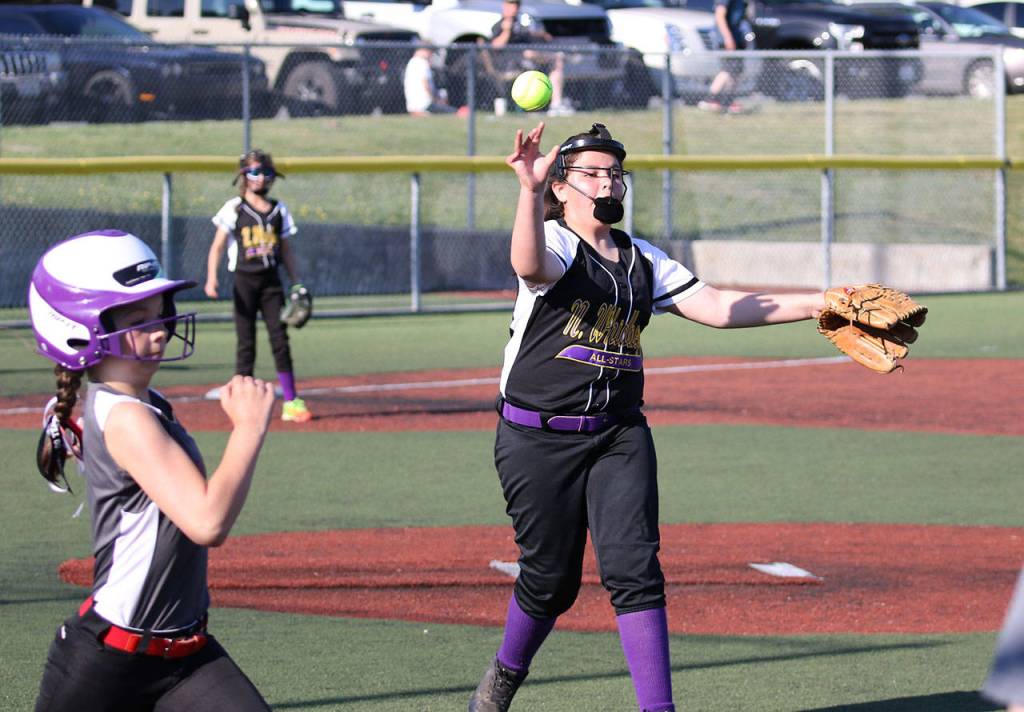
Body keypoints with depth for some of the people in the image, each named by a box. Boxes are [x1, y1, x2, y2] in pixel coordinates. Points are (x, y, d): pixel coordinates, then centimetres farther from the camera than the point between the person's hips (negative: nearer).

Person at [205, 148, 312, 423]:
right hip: (244, 281, -3)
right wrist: (211, 278, -16)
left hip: (271, 281, 3)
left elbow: (286, 251, 15)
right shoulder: (234, 209, -1)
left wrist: (297, 284, 9)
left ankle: (291, 402, -1)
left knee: (280, 340, -2)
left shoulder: (279, 210, 9)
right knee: (246, 343, -1)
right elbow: (217, 247, -3)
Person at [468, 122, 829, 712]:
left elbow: (716, 307, 6)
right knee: (552, 576, 2)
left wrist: (816, 305, -3)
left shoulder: (643, 260, 13)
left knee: (634, 569, -10)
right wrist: (530, 192, -50)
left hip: (621, 438, 4)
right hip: (539, 437, -4)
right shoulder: (556, 244, -6)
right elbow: (531, 266, -31)